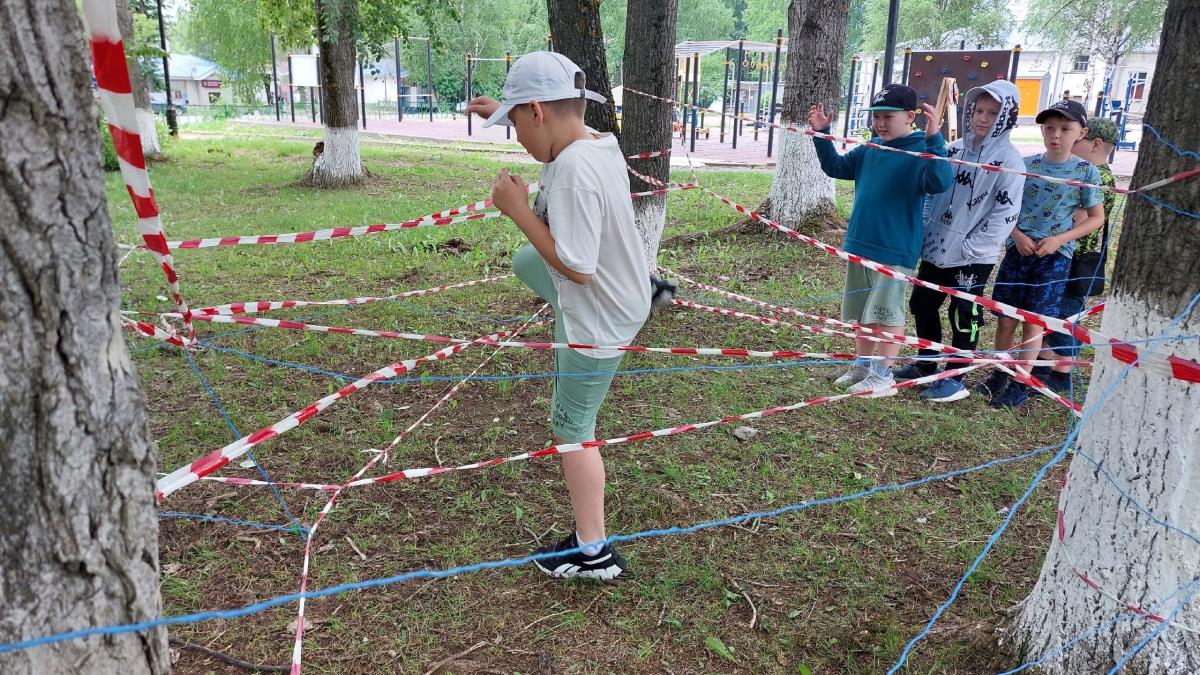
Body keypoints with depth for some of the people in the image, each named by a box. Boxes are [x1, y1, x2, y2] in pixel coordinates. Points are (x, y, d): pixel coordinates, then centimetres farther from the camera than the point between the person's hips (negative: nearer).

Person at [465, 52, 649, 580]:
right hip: (618, 293, 9)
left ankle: (593, 554, 19)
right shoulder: (596, 142, -4)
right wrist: (503, 112, 14)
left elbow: (575, 267, -33)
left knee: (573, 429, 5)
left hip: (598, 319, -9)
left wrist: (518, 209, -25)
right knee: (524, 260, 30)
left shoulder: (573, 174, -33)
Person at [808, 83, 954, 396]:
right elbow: (835, 167, 19)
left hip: (894, 251, -7)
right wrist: (821, 133, 8)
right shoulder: (868, 150, 7)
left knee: (887, 313, 2)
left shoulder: (921, 152, -12)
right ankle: (863, 365, 30)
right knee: (861, 312, 16)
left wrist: (934, 139, -39)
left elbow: (940, 183, -29)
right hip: (858, 246, 7)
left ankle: (883, 375, 14)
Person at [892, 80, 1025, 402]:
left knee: (964, 317, 3)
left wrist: (968, 247, -16)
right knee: (922, 305, 15)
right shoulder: (953, 149, 7)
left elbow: (1006, 213, -14)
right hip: (936, 249, 7)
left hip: (973, 257, -6)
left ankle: (955, 380, 16)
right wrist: (925, 232, 6)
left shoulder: (1009, 160, -10)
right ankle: (925, 365, 32)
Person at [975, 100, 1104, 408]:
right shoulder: (1026, 164, 2)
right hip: (1018, 250, 2)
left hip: (1054, 256, -2)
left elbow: (1096, 217, 1)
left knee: (1033, 322, 2)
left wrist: (1058, 239, -12)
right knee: (1006, 318, 6)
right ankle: (999, 375, 22)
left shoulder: (1086, 171, -3)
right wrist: (1018, 236, -11)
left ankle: (1020, 385, 12)